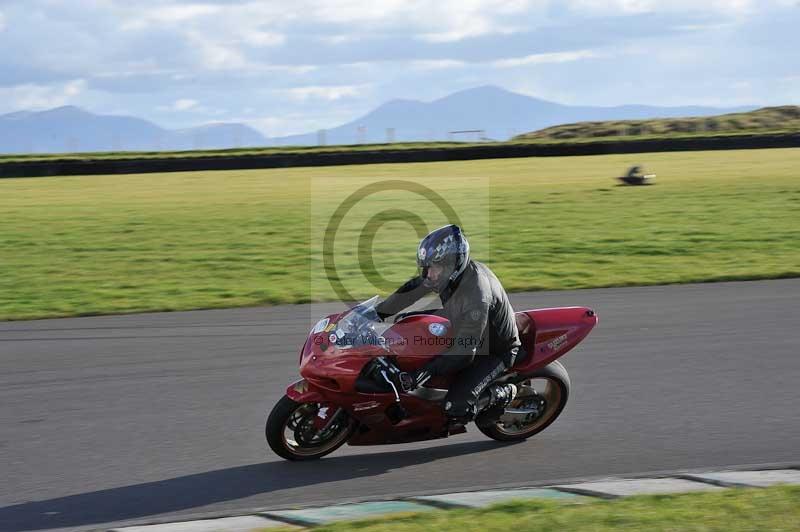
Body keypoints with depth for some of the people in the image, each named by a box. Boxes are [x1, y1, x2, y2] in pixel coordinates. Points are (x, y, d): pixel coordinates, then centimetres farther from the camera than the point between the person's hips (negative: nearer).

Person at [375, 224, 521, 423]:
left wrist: (424, 374, -41)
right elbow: (412, 289, 0)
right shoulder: (448, 270, -16)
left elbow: (465, 352, -38)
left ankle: (504, 393, 2)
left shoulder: (477, 296, -40)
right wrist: (377, 313, -2)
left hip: (495, 349, -8)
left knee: (456, 407, -24)